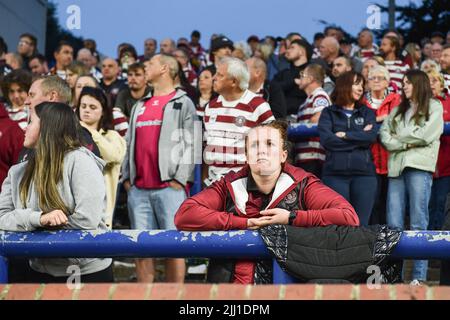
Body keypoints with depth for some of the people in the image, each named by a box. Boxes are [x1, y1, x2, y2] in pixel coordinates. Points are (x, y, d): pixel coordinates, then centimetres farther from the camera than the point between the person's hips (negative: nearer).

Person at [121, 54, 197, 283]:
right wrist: (126, 176, 10)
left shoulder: (183, 103, 6)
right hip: (138, 188, 5)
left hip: (169, 187, -5)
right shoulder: (140, 105, 23)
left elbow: (190, 143, -4)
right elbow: (130, 142, 21)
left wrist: (180, 179, -12)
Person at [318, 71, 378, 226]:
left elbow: (371, 137, -2)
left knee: (361, 224, -1)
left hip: (364, 173, 2)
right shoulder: (328, 113, 11)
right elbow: (326, 139, -8)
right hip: (335, 173, -2)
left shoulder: (367, 113, 17)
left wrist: (345, 135, -6)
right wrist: (360, 138, -2)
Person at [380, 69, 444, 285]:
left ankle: (419, 276, -6)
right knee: (394, 224, -1)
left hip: (419, 167, -5)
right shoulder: (399, 110, 25)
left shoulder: (434, 107, 9)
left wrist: (398, 138, 6)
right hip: (396, 166, 5)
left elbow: (426, 135, -5)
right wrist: (407, 143, -4)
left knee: (418, 222, -7)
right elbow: (384, 133, 12)